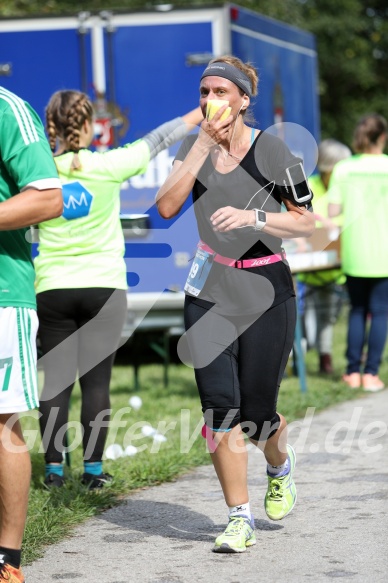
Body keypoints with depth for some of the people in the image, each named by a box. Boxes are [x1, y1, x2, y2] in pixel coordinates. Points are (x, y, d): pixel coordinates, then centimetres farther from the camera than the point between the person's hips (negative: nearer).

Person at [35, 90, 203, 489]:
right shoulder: (107, 166, -5)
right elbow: (157, 141, 8)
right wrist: (201, 113, 20)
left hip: (52, 289, 1)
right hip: (103, 288, -1)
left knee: (55, 381, 4)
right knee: (96, 381, 2)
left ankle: (54, 468, 4)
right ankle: (93, 468, 4)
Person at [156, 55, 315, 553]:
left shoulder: (272, 150, -9)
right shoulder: (194, 147, 2)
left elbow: (305, 222, -4)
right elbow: (166, 207, -12)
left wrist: (252, 216, -20)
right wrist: (203, 144, -16)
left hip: (265, 292, -3)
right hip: (209, 290, 3)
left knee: (256, 412, 2)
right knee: (218, 405, -7)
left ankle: (280, 466, 38)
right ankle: (239, 519, 3)